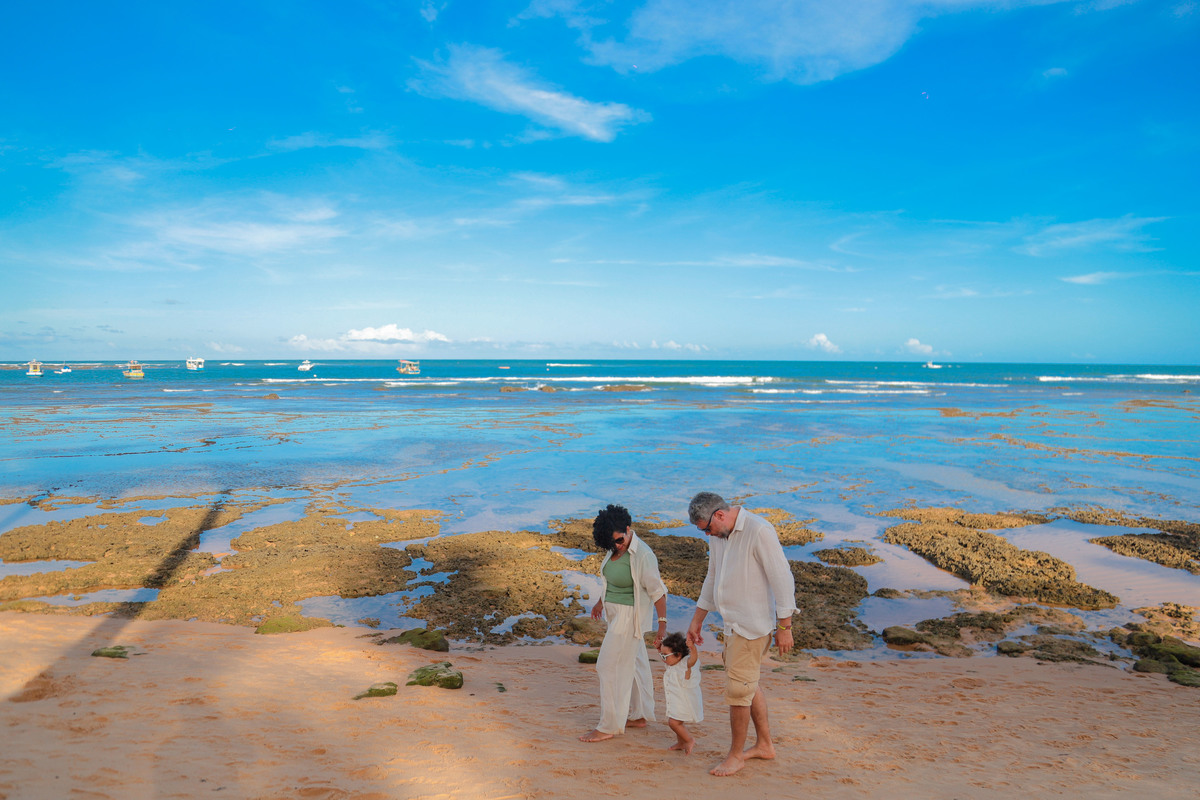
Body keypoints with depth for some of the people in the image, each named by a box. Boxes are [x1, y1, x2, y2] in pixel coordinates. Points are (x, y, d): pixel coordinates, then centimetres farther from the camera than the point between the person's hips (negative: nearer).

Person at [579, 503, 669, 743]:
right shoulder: (614, 549, 0)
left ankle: (609, 726, 11)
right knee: (634, 663, 18)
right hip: (615, 614, 8)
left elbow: (657, 591, -20)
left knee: (610, 666, -2)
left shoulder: (643, 555, -24)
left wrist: (662, 624, -19)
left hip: (630, 615, -8)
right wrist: (601, 602, 28)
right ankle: (640, 715, 33)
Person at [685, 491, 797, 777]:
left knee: (738, 689, 1)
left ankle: (735, 755, 20)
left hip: (752, 625, -8)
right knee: (748, 685, 19)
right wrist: (696, 622, 19)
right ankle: (764, 745, 36)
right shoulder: (718, 536, 5)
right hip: (733, 624, 8)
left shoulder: (759, 532, -21)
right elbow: (712, 579, 16)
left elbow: (782, 579, -18)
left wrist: (784, 627, -16)